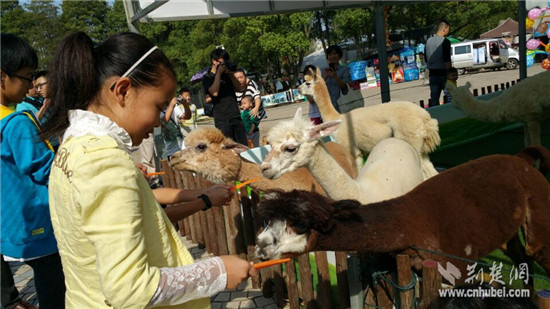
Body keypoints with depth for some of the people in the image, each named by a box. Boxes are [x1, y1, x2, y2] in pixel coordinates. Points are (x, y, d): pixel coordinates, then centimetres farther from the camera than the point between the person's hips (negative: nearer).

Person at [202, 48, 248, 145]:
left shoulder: (226, 75, 18)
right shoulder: (207, 78, 2)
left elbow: (239, 89, 11)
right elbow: (214, 92, -16)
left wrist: (230, 73, 1)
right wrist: (218, 73, -9)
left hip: (236, 116, 5)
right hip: (222, 119, -5)